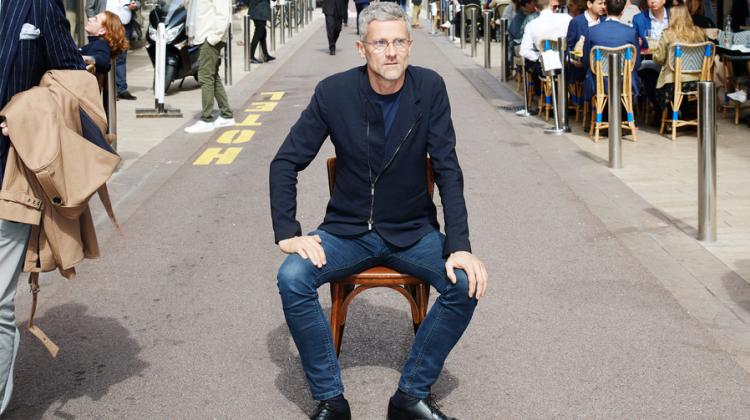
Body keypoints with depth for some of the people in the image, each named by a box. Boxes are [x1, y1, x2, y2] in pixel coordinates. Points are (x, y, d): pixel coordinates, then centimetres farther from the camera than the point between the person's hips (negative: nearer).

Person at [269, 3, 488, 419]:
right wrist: (288, 233, -17)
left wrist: (459, 246, -19)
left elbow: (448, 171, -9)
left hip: (413, 231, 1)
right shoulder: (334, 92, -11)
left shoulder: (429, 88, -9)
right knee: (292, 278, -27)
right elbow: (286, 162, -5)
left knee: (467, 283, -25)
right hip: (347, 230, 0)